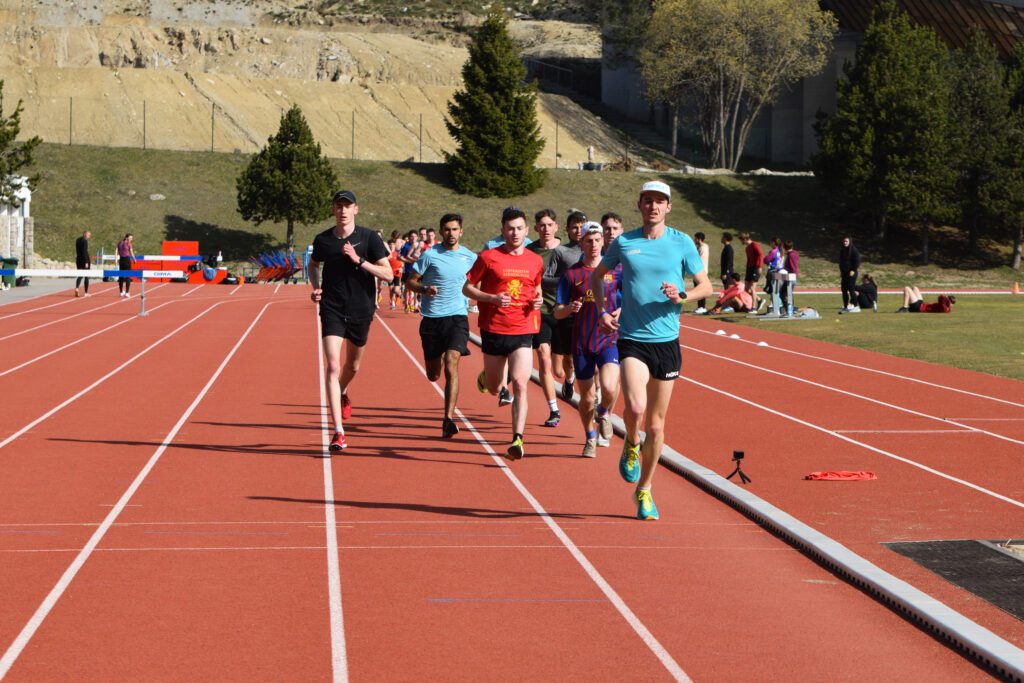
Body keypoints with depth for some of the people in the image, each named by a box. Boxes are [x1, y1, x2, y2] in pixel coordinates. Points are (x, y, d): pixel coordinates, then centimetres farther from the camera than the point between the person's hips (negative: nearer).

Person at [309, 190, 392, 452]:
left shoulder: (369, 238, -5)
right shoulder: (322, 240, 0)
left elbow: (388, 273, -10)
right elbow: (313, 265, 21)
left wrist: (359, 260, -21)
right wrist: (316, 287, 2)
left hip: (361, 311, 1)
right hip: (332, 310, -1)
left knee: (353, 365, 19)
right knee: (333, 367, -16)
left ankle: (342, 394, 57)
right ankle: (338, 432, -19)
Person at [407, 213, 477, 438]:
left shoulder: (470, 257, 5)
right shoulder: (430, 255, -3)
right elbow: (411, 281, 0)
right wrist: (424, 289, -19)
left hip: (457, 317, 0)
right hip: (432, 318, 0)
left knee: (451, 365, -20)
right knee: (433, 375, 10)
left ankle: (448, 419, -20)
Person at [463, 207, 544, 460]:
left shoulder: (535, 261, 7)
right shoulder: (488, 257, -3)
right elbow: (467, 288, 1)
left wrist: (538, 300, 0)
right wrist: (492, 298, -15)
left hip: (523, 332, 1)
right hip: (494, 330, -1)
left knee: (520, 384, -15)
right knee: (494, 389, 13)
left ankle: (517, 439, -17)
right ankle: (486, 376, 51)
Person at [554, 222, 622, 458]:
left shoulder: (615, 269, 2)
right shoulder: (572, 274, 2)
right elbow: (557, 312, 3)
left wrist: (622, 311, -10)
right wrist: (569, 308, -19)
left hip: (609, 339, -1)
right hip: (581, 342, 1)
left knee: (609, 387, -23)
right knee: (587, 397, 7)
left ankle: (604, 413, 12)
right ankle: (590, 438, 32)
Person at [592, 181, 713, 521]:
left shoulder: (682, 243, 2)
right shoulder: (624, 242, 3)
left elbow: (706, 285, 7)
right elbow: (596, 275, 19)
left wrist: (681, 296, -13)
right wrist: (602, 311, 5)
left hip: (667, 341, 1)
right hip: (632, 339, -1)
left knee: (656, 425, 6)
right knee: (635, 407, -25)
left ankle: (644, 490, 24)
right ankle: (631, 444, 10)